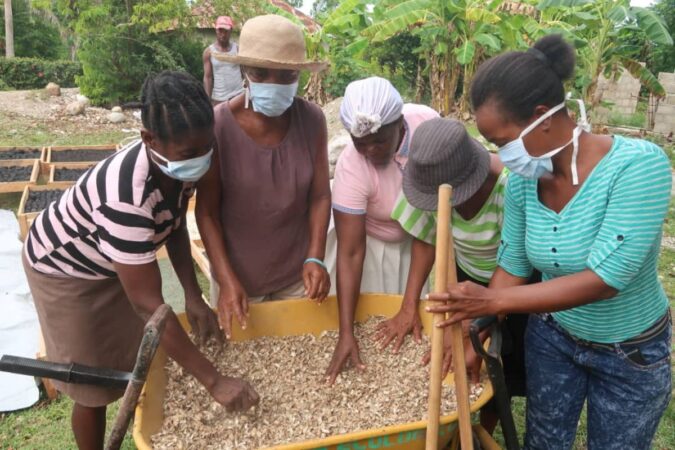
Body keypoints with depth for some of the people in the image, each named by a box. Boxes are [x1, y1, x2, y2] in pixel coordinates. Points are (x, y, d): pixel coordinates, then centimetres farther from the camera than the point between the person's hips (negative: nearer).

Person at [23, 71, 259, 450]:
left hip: (120, 261, 7)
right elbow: (149, 305, -39)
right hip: (64, 271, -6)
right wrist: (214, 381, -36)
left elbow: (175, 226, -3)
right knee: (94, 385, 6)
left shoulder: (181, 163, -22)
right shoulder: (127, 199, -44)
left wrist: (193, 297, -13)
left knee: (142, 365, 16)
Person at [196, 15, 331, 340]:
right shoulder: (218, 125, -19)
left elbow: (320, 196, -5)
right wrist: (226, 279, -18)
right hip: (236, 273, -1)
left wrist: (315, 258, -14)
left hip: (297, 272, 2)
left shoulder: (312, 120, -12)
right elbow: (207, 210, -13)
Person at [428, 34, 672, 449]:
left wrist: (494, 300, -33)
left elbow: (605, 279, -35)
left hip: (632, 354, -3)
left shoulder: (638, 165, -31)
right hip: (552, 336, 4)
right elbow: (513, 266, -5)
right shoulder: (522, 181, -15)